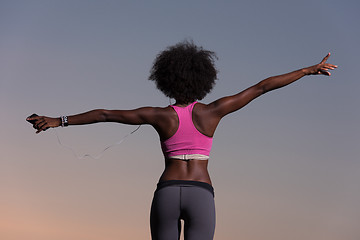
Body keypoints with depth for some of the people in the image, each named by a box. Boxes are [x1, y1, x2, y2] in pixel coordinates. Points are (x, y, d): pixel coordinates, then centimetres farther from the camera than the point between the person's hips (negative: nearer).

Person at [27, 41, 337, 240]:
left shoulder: (160, 116, 4)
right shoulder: (211, 112, 2)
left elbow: (104, 114, 5)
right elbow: (262, 87, 4)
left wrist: (58, 121, 12)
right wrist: (308, 70, 10)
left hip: (167, 194, 1)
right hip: (201, 196, -1)